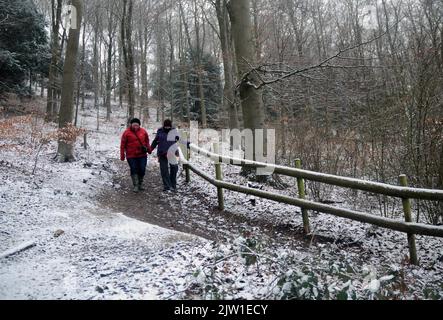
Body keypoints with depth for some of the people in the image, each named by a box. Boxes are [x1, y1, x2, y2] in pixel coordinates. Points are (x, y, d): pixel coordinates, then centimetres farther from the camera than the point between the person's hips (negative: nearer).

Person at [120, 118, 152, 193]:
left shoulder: (143, 131, 3)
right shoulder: (127, 133, -5)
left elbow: (147, 141, 14)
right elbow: (123, 145, -2)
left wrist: (149, 149, 3)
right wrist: (122, 156, -3)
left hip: (142, 155, 3)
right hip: (131, 156, -2)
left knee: (142, 170, 6)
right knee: (134, 170, -2)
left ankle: (140, 184, 24)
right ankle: (135, 186, 6)